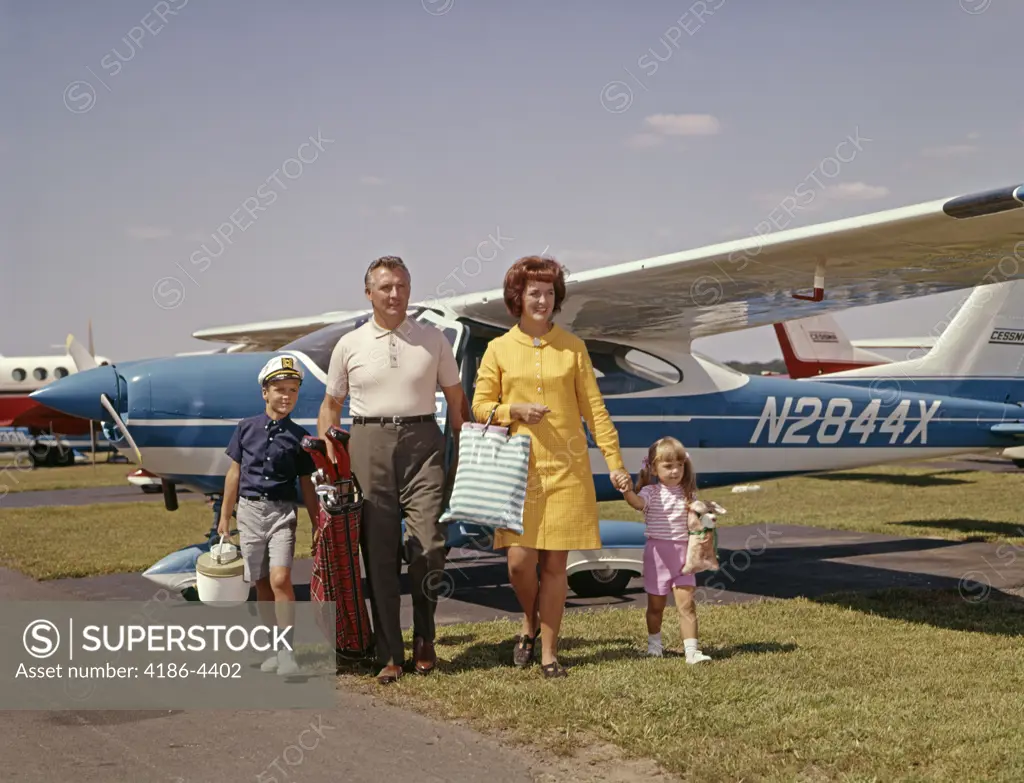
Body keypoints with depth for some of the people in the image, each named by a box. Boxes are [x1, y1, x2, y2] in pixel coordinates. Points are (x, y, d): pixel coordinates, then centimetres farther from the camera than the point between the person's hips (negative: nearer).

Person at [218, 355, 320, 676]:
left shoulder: (298, 437, 3)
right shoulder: (246, 428, 5)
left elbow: (307, 485, 8)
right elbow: (234, 473, 10)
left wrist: (317, 526, 7)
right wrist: (224, 516, 10)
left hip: (283, 511, -2)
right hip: (250, 509, 2)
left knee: (280, 578, -17)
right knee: (262, 583, 8)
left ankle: (287, 652, -11)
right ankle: (275, 649, 19)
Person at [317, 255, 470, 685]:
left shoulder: (433, 339, 8)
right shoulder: (350, 345, 8)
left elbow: (456, 399, 13)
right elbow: (331, 404, 15)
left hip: (422, 442, 0)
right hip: (368, 444, 0)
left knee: (429, 545, -10)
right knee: (379, 552, 1)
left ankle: (424, 637, 14)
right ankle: (389, 654, 9)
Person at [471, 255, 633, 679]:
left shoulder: (572, 347, 6)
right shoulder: (499, 349, 5)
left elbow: (593, 407, 6)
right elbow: (480, 407, 6)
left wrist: (614, 461, 2)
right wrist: (516, 411, -13)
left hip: (567, 468, 0)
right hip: (519, 467, 0)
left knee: (555, 562, 2)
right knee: (520, 560, -5)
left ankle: (549, 652, 14)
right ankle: (530, 624, 25)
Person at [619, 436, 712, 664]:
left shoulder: (689, 494, 6)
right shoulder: (651, 492, -5)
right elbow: (638, 503, -28)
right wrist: (626, 491, -49)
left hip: (683, 553, 2)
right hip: (657, 553, -2)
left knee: (686, 604, -7)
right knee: (656, 604, 11)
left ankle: (691, 650, -9)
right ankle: (654, 643, 33)